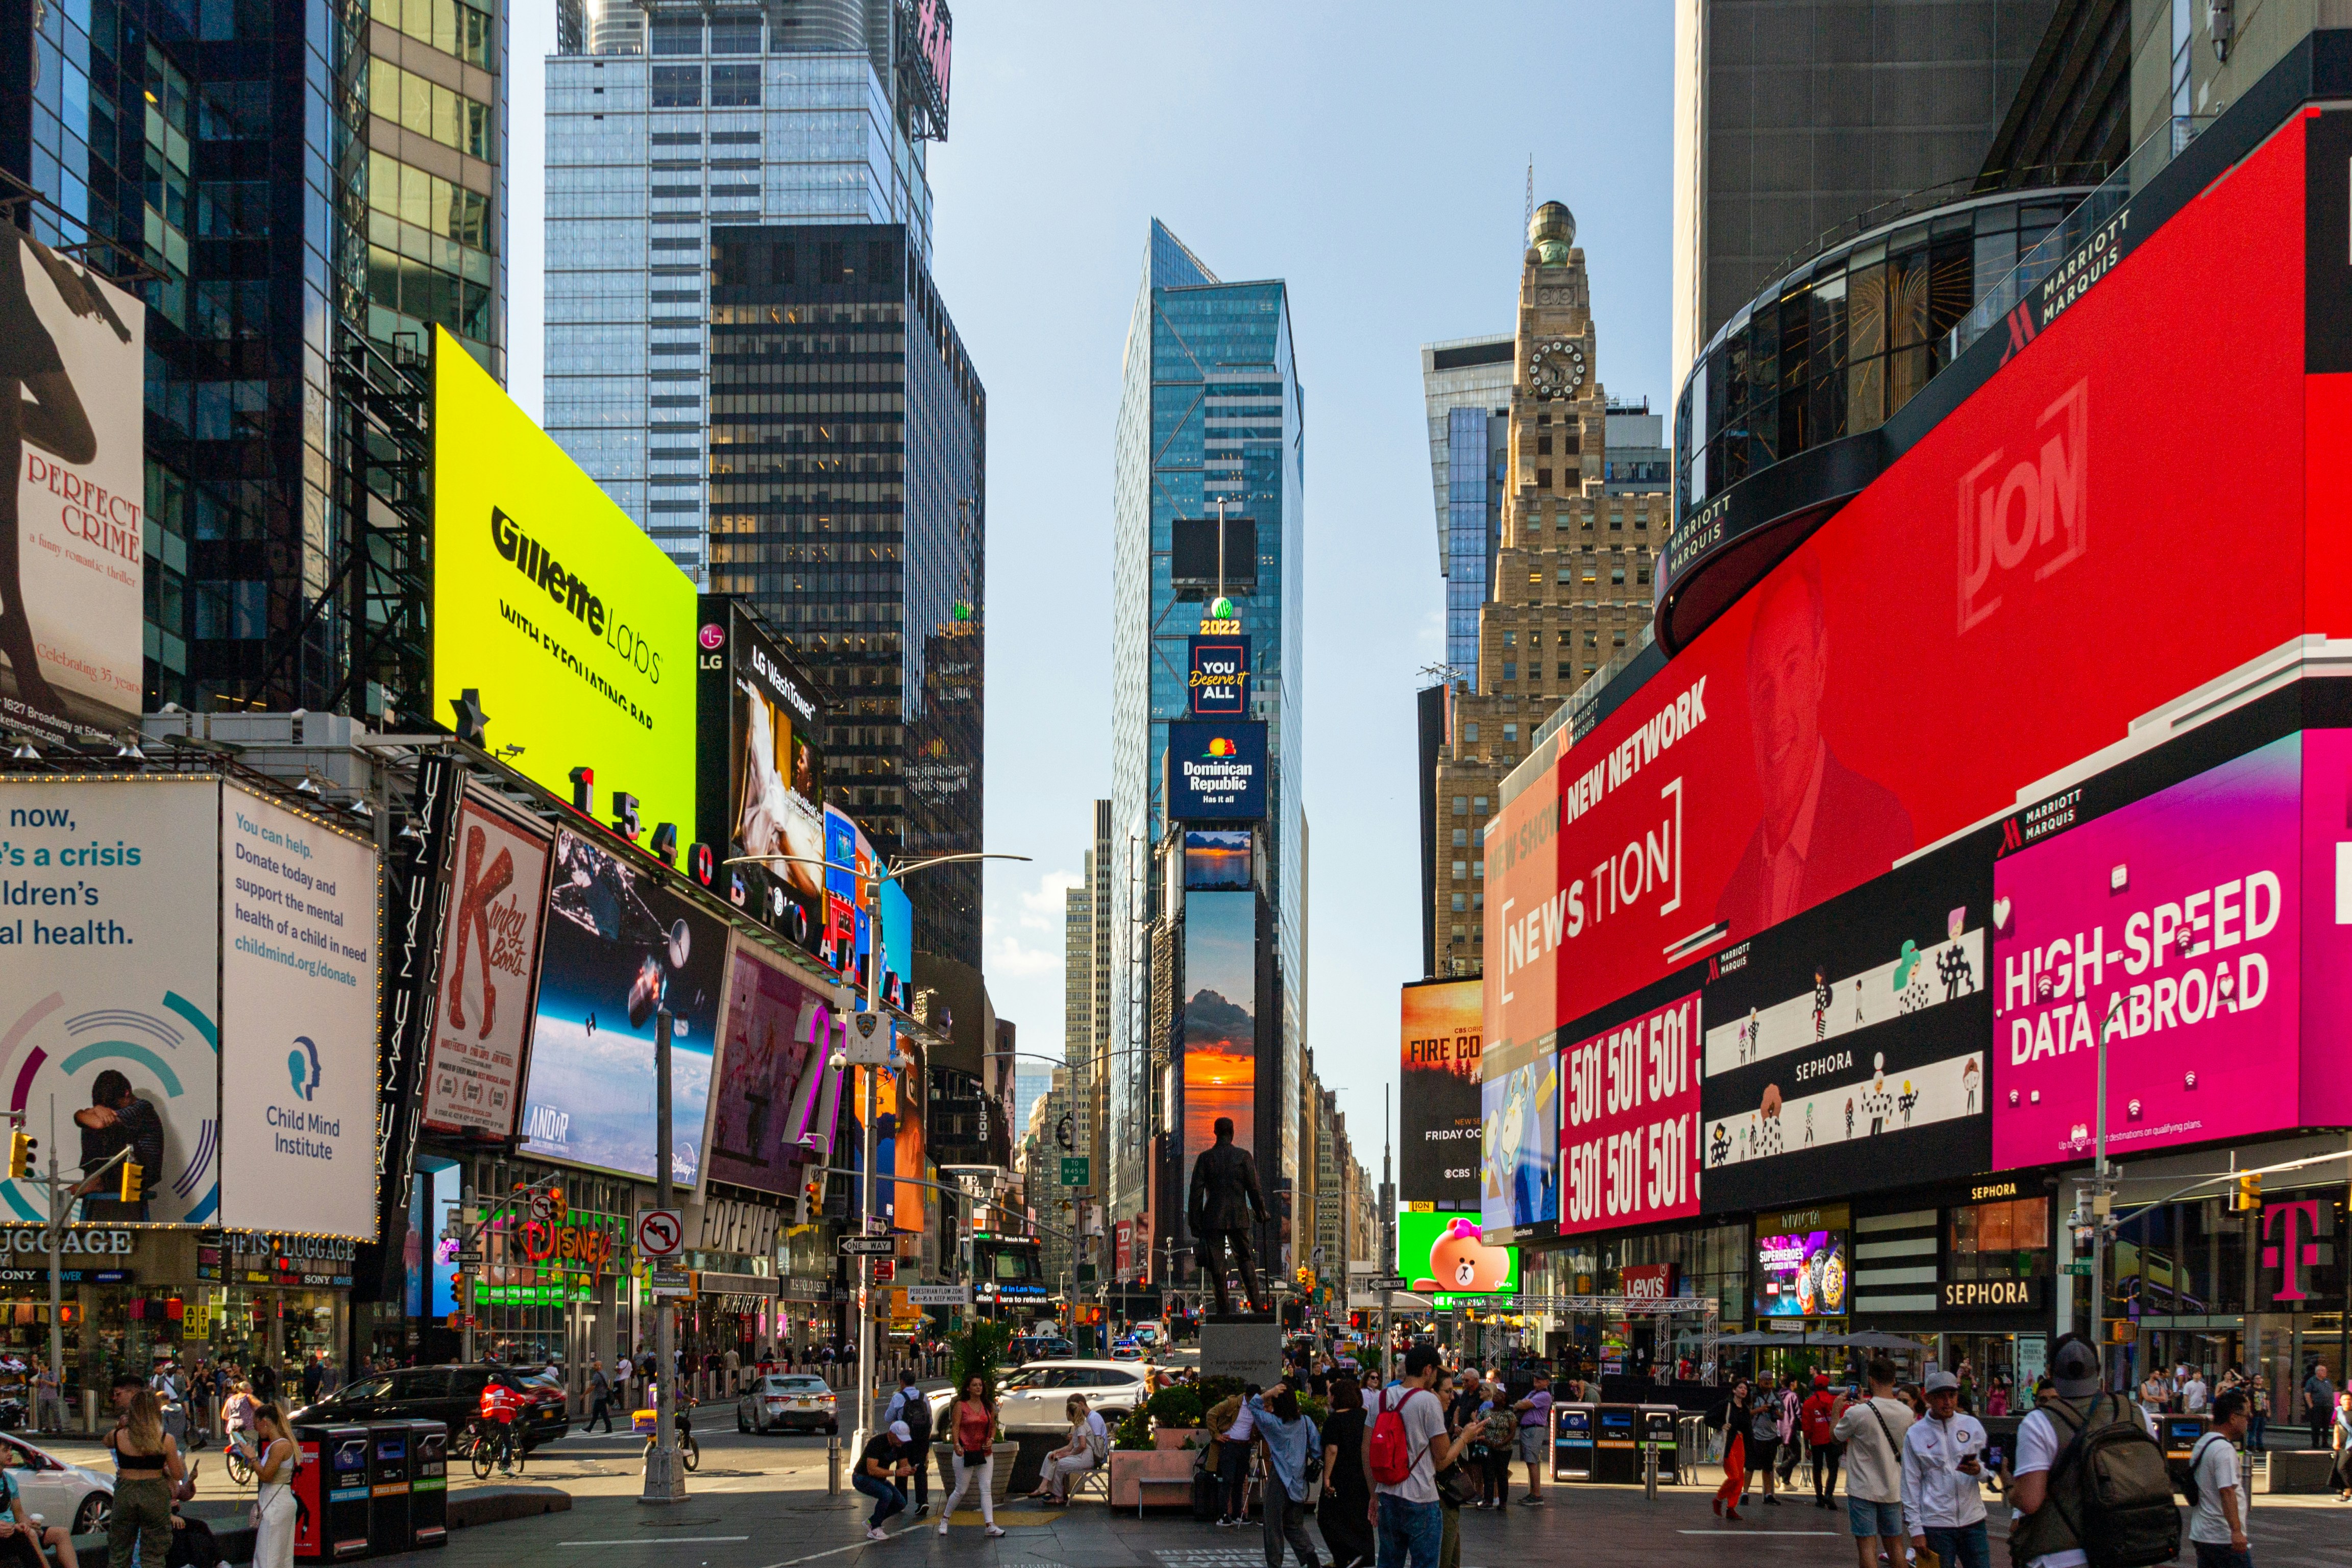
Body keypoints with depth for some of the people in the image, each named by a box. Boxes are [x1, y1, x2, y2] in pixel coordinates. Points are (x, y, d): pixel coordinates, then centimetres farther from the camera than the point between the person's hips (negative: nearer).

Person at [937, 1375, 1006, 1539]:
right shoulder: (960, 1405, -3)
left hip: (985, 1454, 4)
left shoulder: (988, 1406, 8)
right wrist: (957, 1445, -24)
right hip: (965, 1453, -4)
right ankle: (944, 1519, 22)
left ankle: (990, 1525, -6)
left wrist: (991, 1440, -3)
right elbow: (955, 1427, -9)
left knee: (987, 1490, -3)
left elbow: (993, 1426, 16)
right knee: (961, 1491, 3)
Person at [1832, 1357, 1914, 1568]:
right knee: (1895, 1545, 14)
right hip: (1893, 1489, 4)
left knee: (1867, 1545, -1)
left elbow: (1835, 1435, -1)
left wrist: (1836, 1412, 17)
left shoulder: (1857, 1413, -18)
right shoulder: (1907, 1414, -3)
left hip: (1863, 1489, -4)